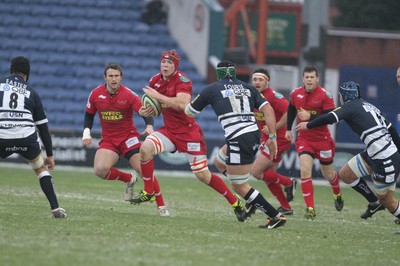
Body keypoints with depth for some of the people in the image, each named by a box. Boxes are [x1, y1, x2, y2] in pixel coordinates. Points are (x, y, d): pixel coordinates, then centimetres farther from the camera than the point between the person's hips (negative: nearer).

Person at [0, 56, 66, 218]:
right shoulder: (31, 93, 16)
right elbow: (43, 126, 17)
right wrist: (50, 154, 24)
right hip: (26, 137, 2)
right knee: (41, 169, 23)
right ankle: (56, 209, 12)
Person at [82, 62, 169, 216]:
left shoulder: (129, 95, -12)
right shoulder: (96, 94, -2)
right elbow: (89, 115, 14)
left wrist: (149, 126, -39)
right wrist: (86, 132, 0)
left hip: (128, 137, -3)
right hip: (108, 139, 3)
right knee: (100, 170, -23)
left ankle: (161, 206, 1)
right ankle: (129, 179, 7)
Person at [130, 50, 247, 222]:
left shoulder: (182, 81, -18)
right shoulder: (155, 81, 4)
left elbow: (182, 104, -35)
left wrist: (158, 96, -29)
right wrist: (144, 111, -6)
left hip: (189, 132, -6)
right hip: (169, 130, 6)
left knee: (203, 175, -4)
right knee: (145, 148, -19)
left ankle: (235, 203, 13)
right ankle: (148, 192, -4)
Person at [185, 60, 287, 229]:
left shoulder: (212, 89, 6)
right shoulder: (248, 88, 17)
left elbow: (189, 112, 18)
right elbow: (268, 110, 5)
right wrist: (272, 137, 6)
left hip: (238, 140, -7)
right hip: (254, 134, 7)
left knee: (239, 187, 2)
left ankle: (276, 216, -5)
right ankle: (252, 202, 24)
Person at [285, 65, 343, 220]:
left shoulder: (325, 96, -15)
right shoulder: (295, 94, -2)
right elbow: (291, 110, 18)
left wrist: (310, 117, -30)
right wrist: (288, 129, 20)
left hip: (322, 139, -2)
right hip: (304, 139, 2)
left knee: (328, 174, 13)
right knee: (305, 171, -18)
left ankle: (337, 194, 48)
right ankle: (310, 208, -16)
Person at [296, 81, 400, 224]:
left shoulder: (351, 106, -7)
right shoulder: (369, 106, 17)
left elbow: (330, 118, -21)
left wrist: (308, 125, -7)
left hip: (386, 160, -9)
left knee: (387, 200, 0)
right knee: (345, 174, 15)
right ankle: (374, 203, 23)